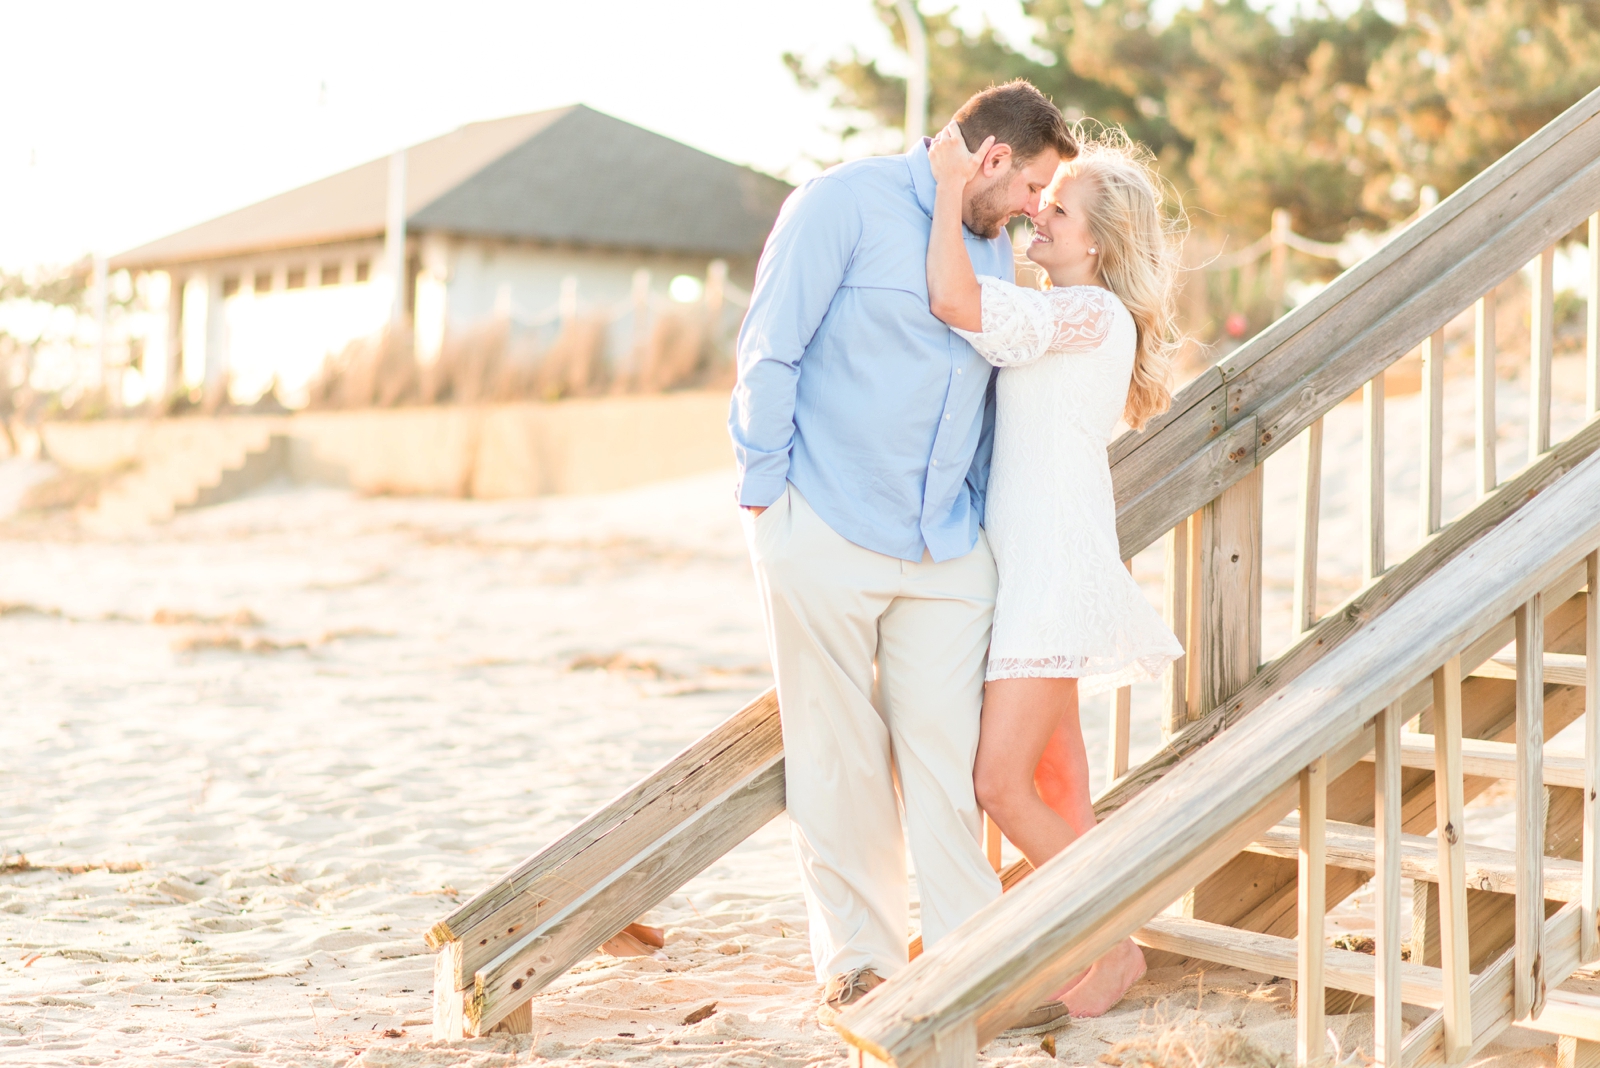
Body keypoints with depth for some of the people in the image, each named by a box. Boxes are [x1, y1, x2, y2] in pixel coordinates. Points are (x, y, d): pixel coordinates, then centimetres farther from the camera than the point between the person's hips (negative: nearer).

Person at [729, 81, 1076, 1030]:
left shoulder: (995, 249, 15)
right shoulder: (846, 203, -6)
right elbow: (769, 352, -8)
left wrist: (980, 512, 15)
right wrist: (765, 488, -9)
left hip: (946, 548, 5)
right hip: (826, 532, -5)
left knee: (950, 754, 1)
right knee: (841, 759, 4)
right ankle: (858, 959, 15)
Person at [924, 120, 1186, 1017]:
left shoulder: (1092, 315, -14)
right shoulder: (1063, 318, 17)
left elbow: (955, 300, -25)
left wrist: (953, 186, -16)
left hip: (1058, 567, -10)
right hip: (1028, 568, 10)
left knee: (1000, 781, -11)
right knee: (1055, 788, 12)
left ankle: (1116, 946, 3)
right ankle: (1088, 946, 20)